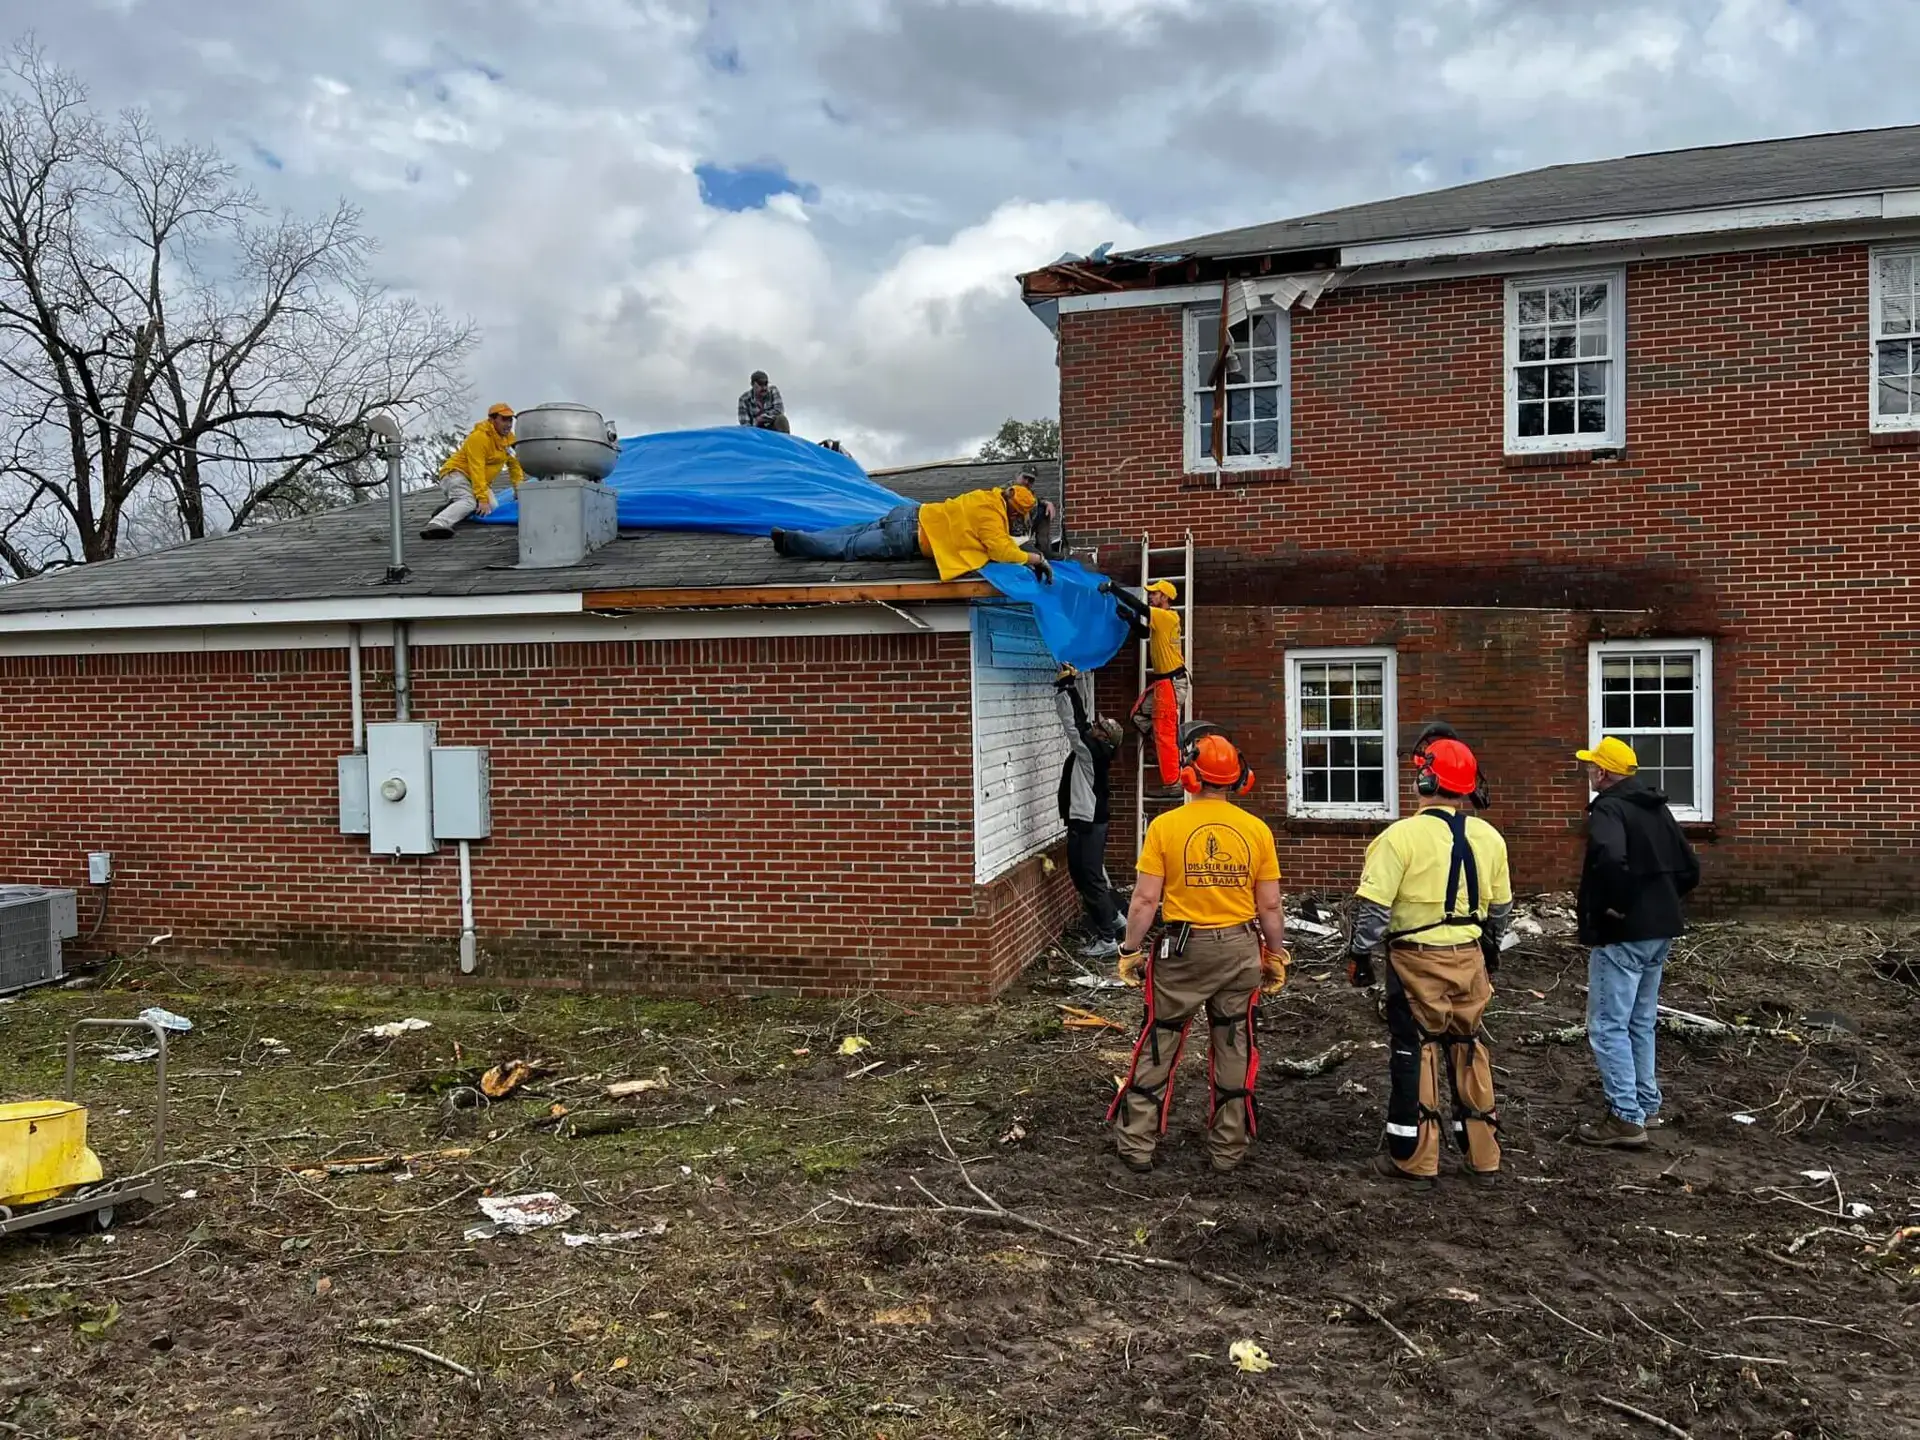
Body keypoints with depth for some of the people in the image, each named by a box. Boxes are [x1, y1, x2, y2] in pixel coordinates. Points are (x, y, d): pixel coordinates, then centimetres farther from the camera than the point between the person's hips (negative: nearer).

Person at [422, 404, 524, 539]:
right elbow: (476, 470, -28)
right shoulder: (479, 437, -22)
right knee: (468, 502, -37)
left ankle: (450, 509, -9)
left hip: (481, 482, 9)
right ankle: (436, 525, -56)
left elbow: (515, 463, 15)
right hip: (456, 473, -9)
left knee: (491, 506, -19)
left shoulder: (508, 438, 4)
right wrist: (482, 498, -33)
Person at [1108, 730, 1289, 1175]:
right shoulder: (1256, 829, -4)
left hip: (1182, 948, -2)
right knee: (1233, 1048, 13)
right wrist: (1276, 956, 11)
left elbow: (1145, 899, -10)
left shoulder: (1165, 826, -10)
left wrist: (1130, 951, 0)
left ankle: (1136, 1144, 18)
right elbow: (1270, 906, -1)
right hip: (1239, 949, 2)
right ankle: (1228, 1148, 23)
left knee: (1157, 1047, 11)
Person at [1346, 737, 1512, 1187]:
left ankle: (1414, 1158, 11)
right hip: (1469, 959, 5)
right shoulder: (1489, 838, 4)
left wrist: (1359, 953, -4)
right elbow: (1501, 906, 15)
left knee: (1414, 1052, 4)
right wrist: (1490, 949, 29)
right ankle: (1481, 1155, 23)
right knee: (1468, 1049, 15)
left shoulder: (1402, 836, -15)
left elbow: (1373, 905, -15)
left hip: (1417, 961, -5)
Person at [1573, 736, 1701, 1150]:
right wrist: (1661, 900, 15)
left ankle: (1626, 1119, -2)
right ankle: (1646, 1106, 27)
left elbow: (1610, 858, -35)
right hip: (1659, 931, 9)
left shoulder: (1608, 808, -15)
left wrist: (1614, 905, -22)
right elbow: (1690, 867, 16)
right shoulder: (1656, 808, 13)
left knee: (1608, 1027, -3)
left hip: (1621, 934, -9)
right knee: (1640, 1023, 19)